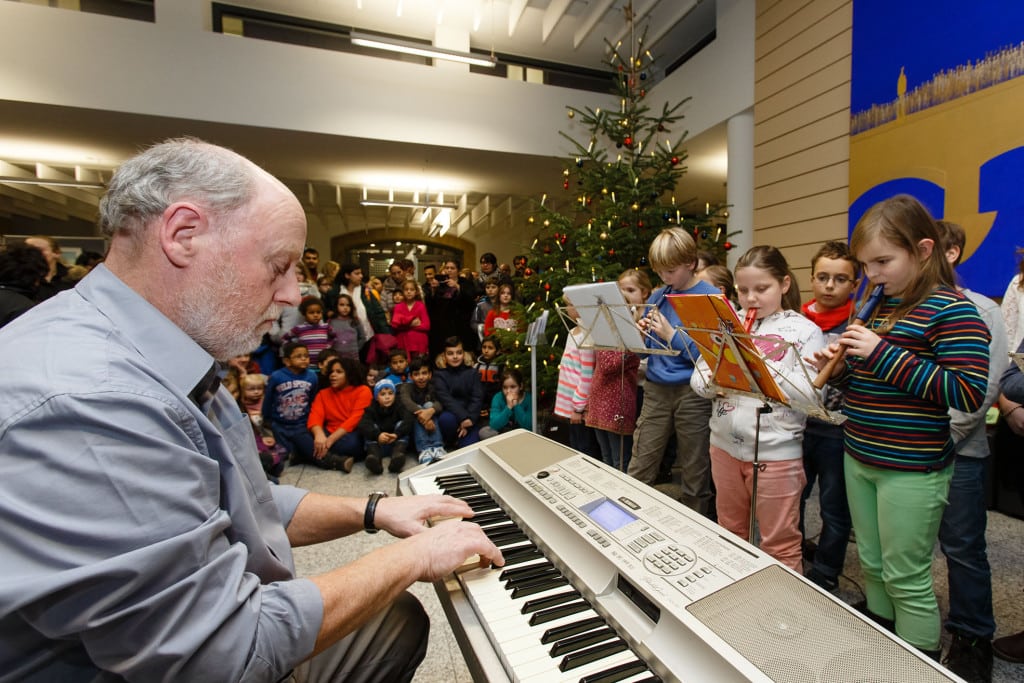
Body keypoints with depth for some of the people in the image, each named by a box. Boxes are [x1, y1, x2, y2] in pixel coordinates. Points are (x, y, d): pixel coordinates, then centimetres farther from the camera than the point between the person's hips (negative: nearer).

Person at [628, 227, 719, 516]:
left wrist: (672, 335, -18)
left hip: (693, 392, -4)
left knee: (694, 474, 11)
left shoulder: (711, 298, -7)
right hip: (656, 389, 4)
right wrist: (640, 335, -9)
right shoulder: (657, 297, 8)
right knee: (638, 470, 7)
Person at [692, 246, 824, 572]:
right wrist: (715, 378, -17)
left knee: (779, 545, 10)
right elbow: (697, 381, 4)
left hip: (776, 453, -4)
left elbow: (807, 396, -16)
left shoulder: (805, 331, -6)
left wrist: (759, 361, -23)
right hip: (725, 445, 5)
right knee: (731, 536, 21)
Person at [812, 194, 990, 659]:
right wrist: (838, 368, -4)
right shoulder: (875, 306, 9)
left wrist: (883, 353, -25)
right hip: (859, 458, 7)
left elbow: (968, 392, -21)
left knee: (906, 579, 8)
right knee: (873, 567, 20)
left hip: (912, 469, -7)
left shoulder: (951, 310, -12)